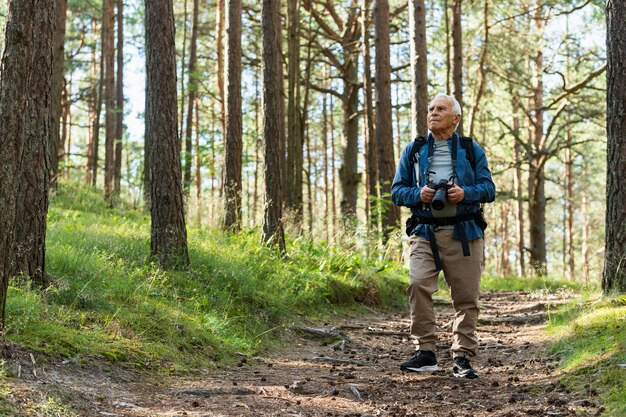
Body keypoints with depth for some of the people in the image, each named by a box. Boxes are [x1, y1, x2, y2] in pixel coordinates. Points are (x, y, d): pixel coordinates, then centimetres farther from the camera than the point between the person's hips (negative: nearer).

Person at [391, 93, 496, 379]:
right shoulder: (413, 151, 14)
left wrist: (466, 193, -14)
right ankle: (425, 352, -14)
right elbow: (397, 191, 11)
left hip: (464, 233, 0)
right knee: (418, 284, -20)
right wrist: (419, 194, -10)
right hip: (425, 232, 0)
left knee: (466, 296, 0)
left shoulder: (472, 150, 12)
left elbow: (489, 189, 7)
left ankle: (463, 357, 9)